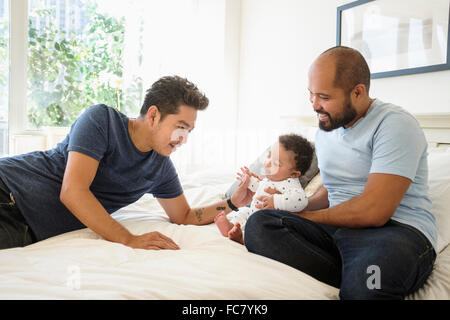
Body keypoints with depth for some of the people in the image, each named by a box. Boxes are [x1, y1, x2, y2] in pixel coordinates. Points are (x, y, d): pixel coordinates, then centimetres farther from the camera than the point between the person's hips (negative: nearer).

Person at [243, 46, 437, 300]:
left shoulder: (395, 124, -9)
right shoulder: (326, 131, 17)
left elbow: (373, 211, -18)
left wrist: (306, 217, -5)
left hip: (397, 229, -7)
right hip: (336, 228, 8)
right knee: (259, 224, -22)